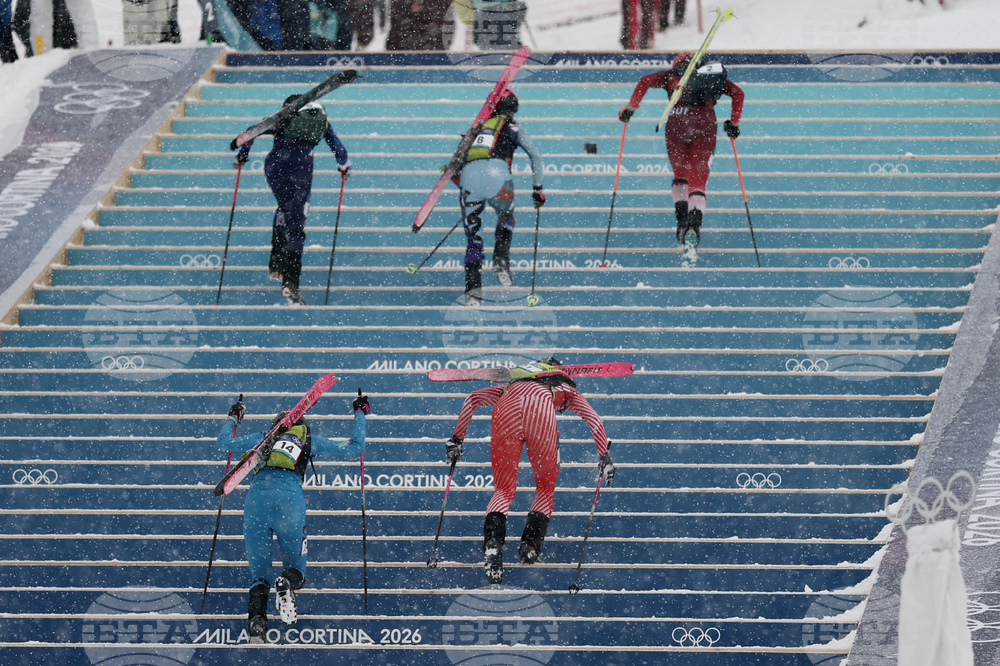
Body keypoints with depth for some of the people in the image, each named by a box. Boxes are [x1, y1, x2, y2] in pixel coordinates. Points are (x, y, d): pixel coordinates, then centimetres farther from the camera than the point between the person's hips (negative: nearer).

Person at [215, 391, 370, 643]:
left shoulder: (264, 438, 29)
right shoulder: (310, 440, 25)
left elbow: (223, 441, 39)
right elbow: (354, 447, 30)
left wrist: (233, 418, 58)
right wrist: (360, 413, 44)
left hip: (256, 497, 1)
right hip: (289, 499, -1)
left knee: (258, 572, 10)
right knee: (296, 566, 15)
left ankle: (256, 618, -21)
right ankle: (288, 582, -25)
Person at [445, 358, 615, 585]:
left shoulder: (512, 385, 43)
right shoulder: (566, 389, 38)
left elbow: (473, 398, 33)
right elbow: (594, 420, 25)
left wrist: (457, 438, 32)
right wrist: (604, 457, 26)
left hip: (506, 410, 2)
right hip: (541, 410, -2)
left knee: (504, 490, 9)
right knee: (546, 489, 18)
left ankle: (492, 541, -17)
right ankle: (531, 544, -1)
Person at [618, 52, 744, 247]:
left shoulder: (673, 76, 24)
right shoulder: (715, 76, 29)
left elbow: (645, 81, 9)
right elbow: (738, 92, 22)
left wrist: (630, 107, 10)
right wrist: (734, 123, 25)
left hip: (678, 121, -1)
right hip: (706, 124, 1)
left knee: (680, 172, 15)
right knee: (698, 177, 2)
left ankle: (682, 216, -6)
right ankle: (696, 216, -23)